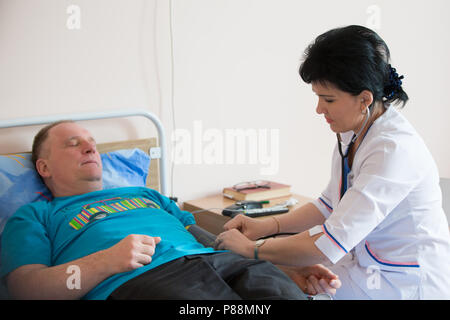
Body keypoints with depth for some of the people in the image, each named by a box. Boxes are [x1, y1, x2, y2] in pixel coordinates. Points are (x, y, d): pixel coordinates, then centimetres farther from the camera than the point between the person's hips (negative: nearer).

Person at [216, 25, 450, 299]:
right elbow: (330, 205, 14)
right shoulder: (353, 133, 1)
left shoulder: (394, 149, -29)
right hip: (366, 265, 8)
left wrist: (252, 249, -20)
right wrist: (266, 226, 2)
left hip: (404, 285, -8)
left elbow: (330, 245, -31)